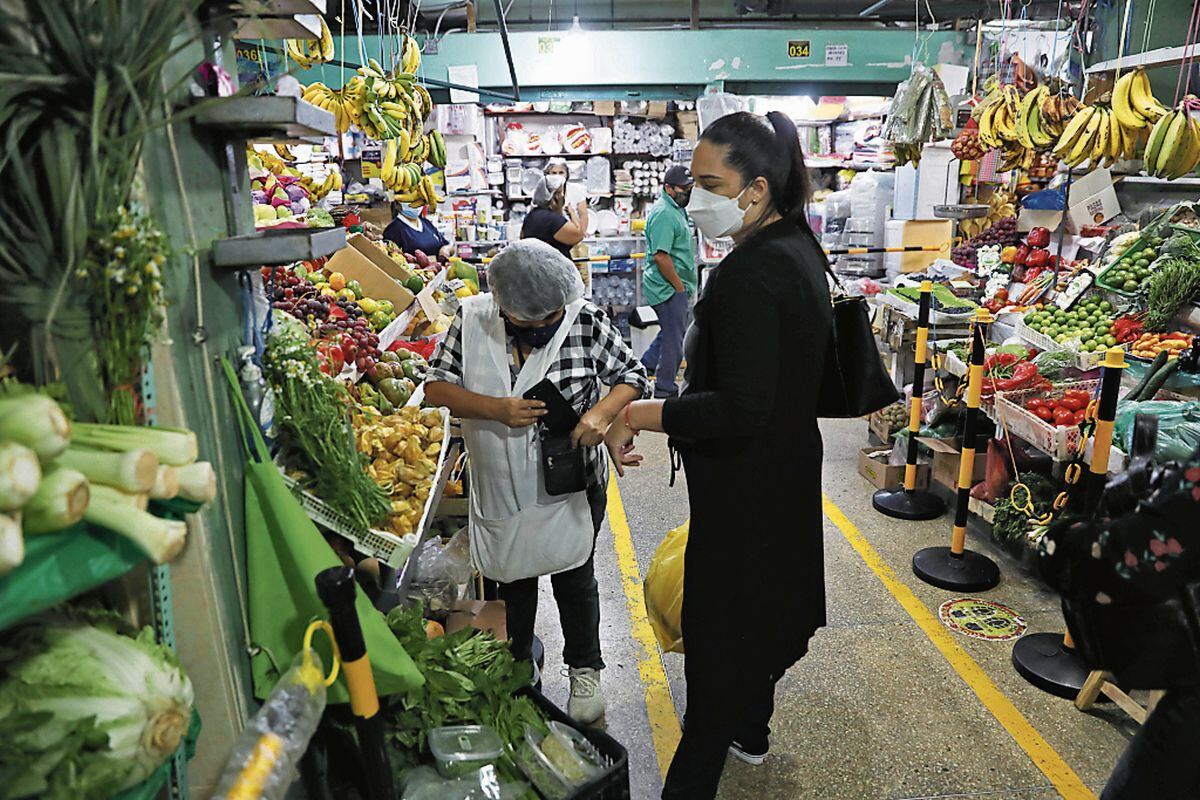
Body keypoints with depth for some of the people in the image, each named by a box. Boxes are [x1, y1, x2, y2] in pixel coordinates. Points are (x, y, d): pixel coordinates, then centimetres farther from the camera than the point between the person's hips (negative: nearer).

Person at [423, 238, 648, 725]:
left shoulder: (586, 321, -12)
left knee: (573, 578, 13)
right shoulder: (473, 321, -10)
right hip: (502, 487, 2)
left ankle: (584, 670, 37)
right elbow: (436, 386, -9)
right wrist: (497, 410, -23)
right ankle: (516, 664, 44)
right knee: (512, 577, 19)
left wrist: (601, 413, -23)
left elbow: (632, 375, -4)